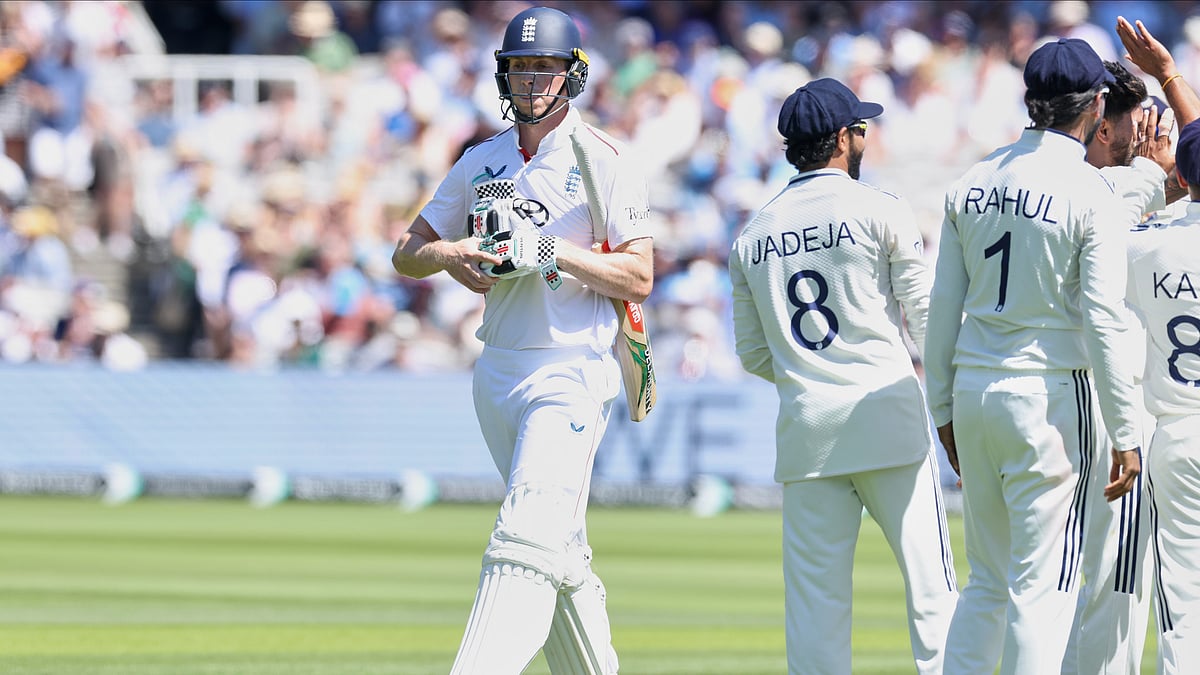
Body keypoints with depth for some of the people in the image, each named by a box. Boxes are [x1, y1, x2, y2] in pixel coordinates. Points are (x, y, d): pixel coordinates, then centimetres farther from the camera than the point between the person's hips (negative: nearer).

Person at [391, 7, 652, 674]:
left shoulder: (605, 161, -4)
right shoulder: (482, 162, 13)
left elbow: (639, 277, -10)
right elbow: (407, 254, 15)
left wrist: (551, 252, -20)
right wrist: (450, 254, -8)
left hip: (573, 374, -7)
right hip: (499, 370, 7)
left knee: (526, 539, -19)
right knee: (561, 551, 13)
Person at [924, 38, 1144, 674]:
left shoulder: (972, 184, 7)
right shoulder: (1092, 195, -10)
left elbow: (943, 308, 9)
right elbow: (1102, 323, -14)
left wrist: (944, 408, 17)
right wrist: (1126, 435, -9)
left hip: (973, 389, 6)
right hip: (1050, 392, -6)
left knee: (987, 578, 15)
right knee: (1042, 583, -2)